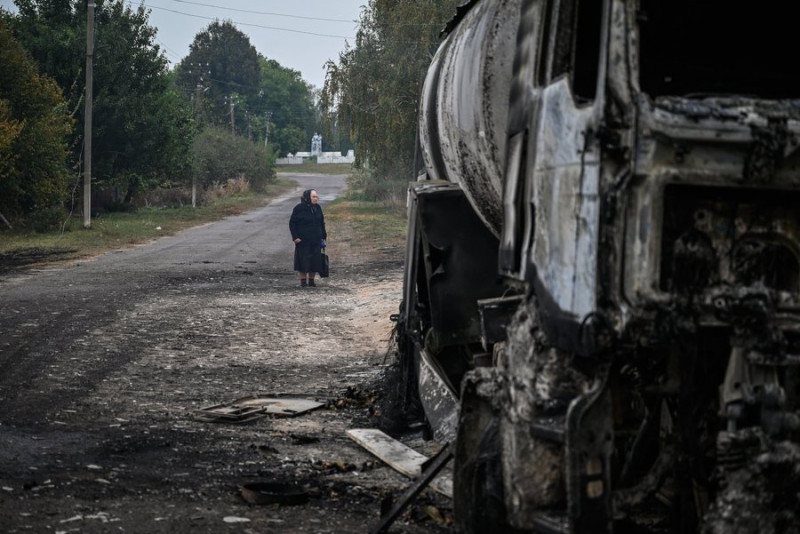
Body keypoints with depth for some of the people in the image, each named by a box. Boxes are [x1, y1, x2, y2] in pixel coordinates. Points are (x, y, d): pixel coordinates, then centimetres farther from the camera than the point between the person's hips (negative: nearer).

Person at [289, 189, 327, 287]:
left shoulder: (317, 208, 8)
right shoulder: (299, 208, -7)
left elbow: (322, 223, 17)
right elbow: (292, 223, -4)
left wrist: (324, 236, 14)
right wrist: (295, 236, -11)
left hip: (316, 240, 4)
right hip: (303, 240, -4)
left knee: (315, 260, 3)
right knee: (303, 260, 0)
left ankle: (311, 280, 15)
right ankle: (303, 280, 11)